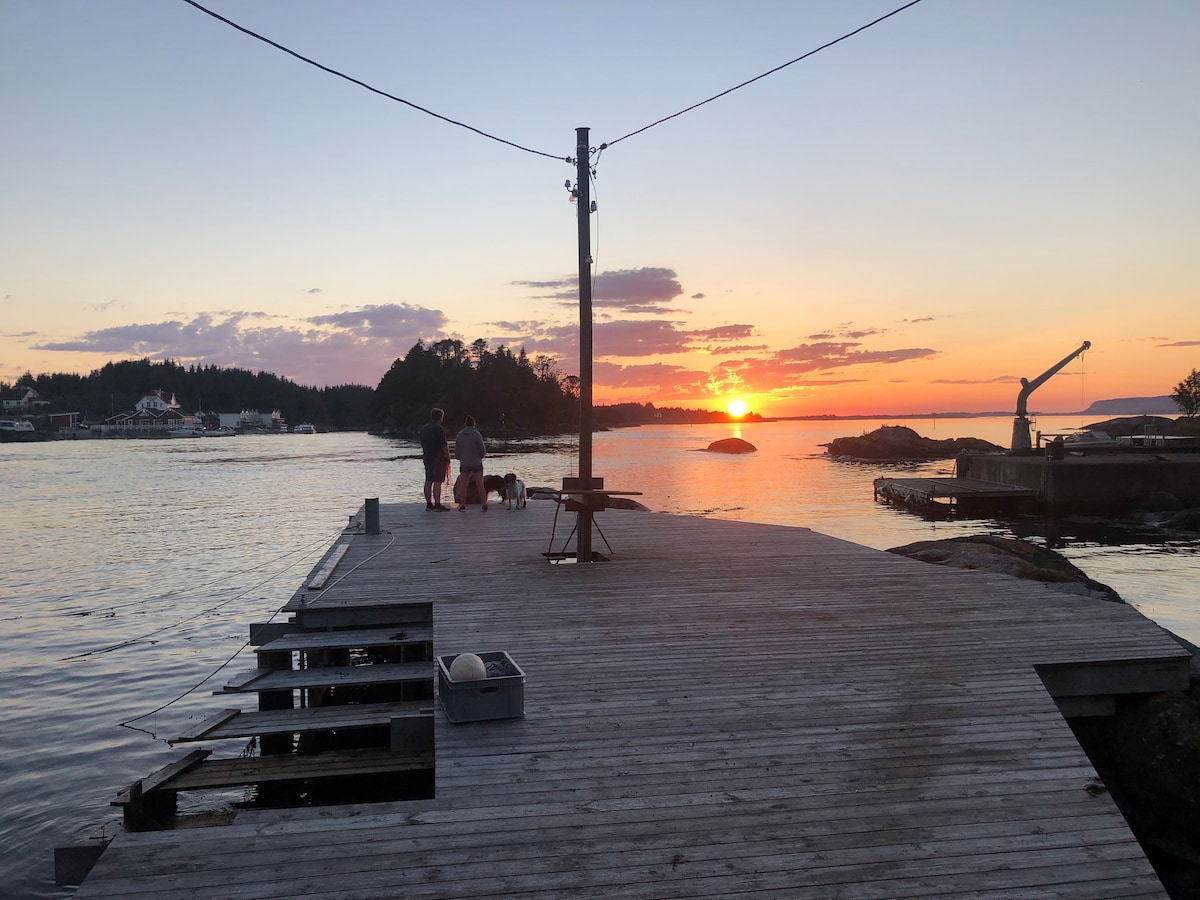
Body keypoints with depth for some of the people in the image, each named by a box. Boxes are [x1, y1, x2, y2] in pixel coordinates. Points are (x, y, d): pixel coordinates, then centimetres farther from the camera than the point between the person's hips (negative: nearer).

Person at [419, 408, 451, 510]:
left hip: (427, 457, 8)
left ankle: (429, 503, 12)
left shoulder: (424, 428, 13)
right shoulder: (438, 428, -12)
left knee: (428, 481, 9)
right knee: (437, 481, -9)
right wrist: (448, 457, -8)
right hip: (438, 458, -8)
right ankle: (437, 504, -12)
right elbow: (444, 445, -15)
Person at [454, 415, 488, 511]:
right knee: (480, 485, 5)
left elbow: (456, 452, 3)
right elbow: (482, 450, -8)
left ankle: (462, 505, 9)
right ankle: (485, 505, 5)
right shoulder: (477, 434, -9)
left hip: (464, 464, 2)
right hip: (477, 463, -2)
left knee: (464, 485, 11)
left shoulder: (459, 435, -1)